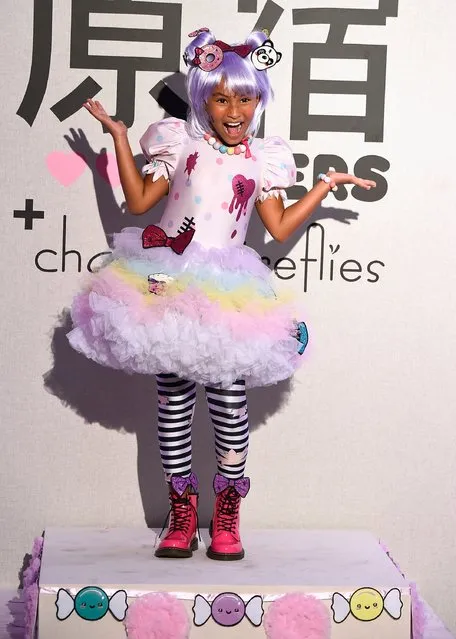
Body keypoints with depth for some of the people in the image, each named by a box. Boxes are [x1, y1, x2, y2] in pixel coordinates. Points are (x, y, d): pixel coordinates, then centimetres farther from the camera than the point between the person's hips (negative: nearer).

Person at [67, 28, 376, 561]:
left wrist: (327, 184, 10)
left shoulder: (264, 158, 9)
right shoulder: (179, 142, 6)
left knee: (229, 396, -4)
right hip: (169, 286, 0)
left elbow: (279, 227, 7)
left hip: (226, 293, 0)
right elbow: (139, 201, 4)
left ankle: (227, 515, 11)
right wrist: (119, 136, 4)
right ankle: (182, 511, 15)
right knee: (173, 396, 3)